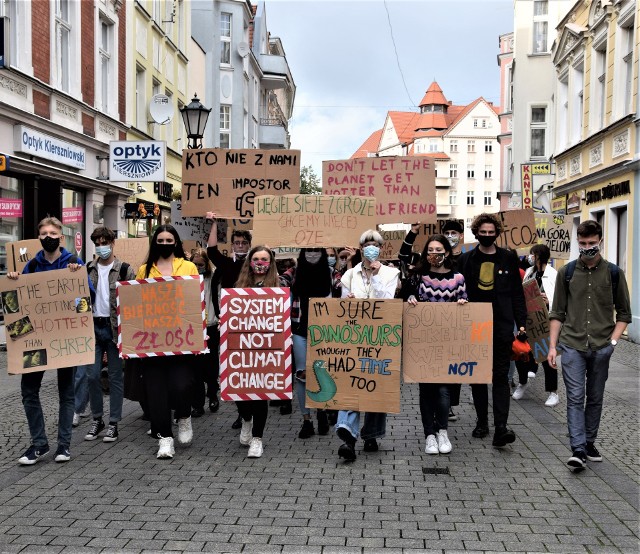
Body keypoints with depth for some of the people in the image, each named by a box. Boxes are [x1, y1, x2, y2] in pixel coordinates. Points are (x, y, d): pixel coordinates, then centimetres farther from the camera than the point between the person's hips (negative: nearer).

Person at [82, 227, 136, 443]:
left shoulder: (125, 270, -3)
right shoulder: (88, 269, 9)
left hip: (115, 327, -3)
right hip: (93, 326, 4)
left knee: (116, 376, 3)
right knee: (92, 375, 4)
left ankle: (113, 423, 10)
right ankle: (97, 419, 18)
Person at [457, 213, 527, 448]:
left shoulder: (508, 258, 5)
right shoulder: (466, 259, 6)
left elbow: (517, 292, 6)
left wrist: (521, 321, -1)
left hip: (501, 326, -1)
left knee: (501, 376, -4)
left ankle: (501, 428, -9)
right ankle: (482, 421, 22)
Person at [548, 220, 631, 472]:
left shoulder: (613, 273, 4)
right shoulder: (567, 272, 4)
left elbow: (623, 313, 9)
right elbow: (557, 312, 8)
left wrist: (613, 340, -4)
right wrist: (553, 346, 3)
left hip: (601, 348, 1)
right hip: (572, 346, -1)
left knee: (595, 398, 11)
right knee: (575, 397, -7)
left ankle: (589, 443, 25)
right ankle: (578, 450, -8)